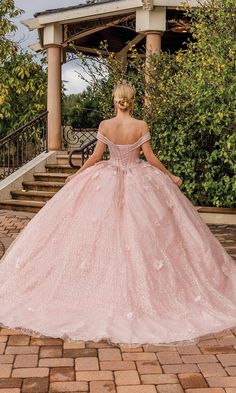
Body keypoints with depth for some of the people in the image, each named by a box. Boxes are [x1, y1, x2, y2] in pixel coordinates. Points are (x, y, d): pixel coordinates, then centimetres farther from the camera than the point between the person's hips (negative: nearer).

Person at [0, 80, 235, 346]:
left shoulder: (105, 125, -6)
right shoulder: (141, 126, -9)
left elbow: (96, 156, -2)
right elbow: (151, 158, -6)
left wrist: (76, 174, 13)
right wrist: (170, 177, 7)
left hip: (107, 181, 1)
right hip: (138, 182, -1)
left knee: (102, 231, 11)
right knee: (138, 232, 8)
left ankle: (106, 288, 17)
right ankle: (139, 290, 14)